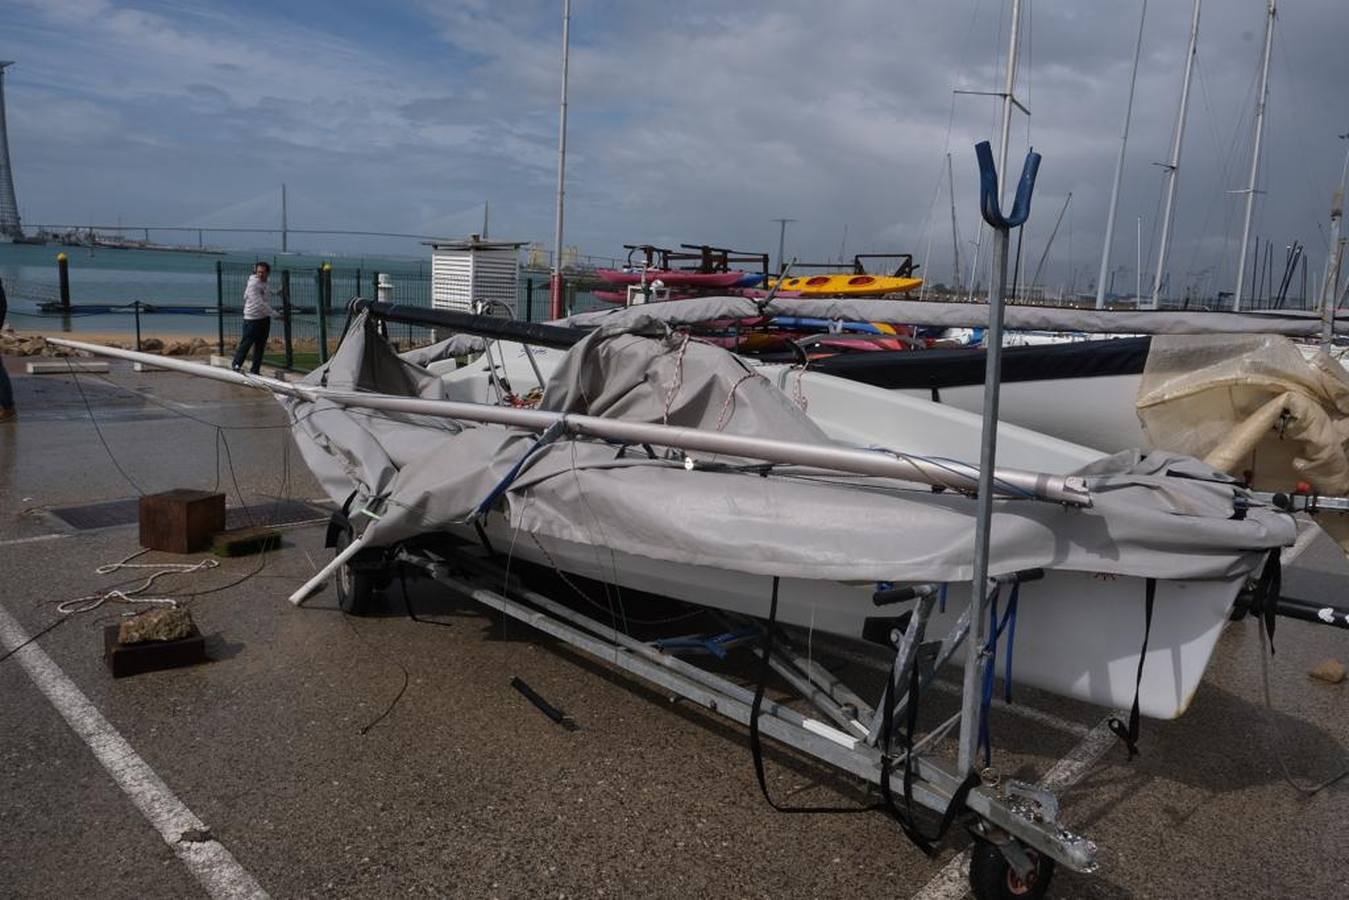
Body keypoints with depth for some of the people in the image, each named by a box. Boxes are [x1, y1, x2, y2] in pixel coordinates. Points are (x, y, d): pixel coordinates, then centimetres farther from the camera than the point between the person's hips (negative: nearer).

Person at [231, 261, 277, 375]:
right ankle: (236, 365, 15)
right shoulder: (253, 284, -16)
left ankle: (255, 370, 17)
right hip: (252, 319, -8)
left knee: (261, 346, 10)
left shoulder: (265, 284, 10)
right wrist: (274, 314, -23)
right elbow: (259, 303, -23)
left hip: (264, 319, 8)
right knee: (246, 343, 0)